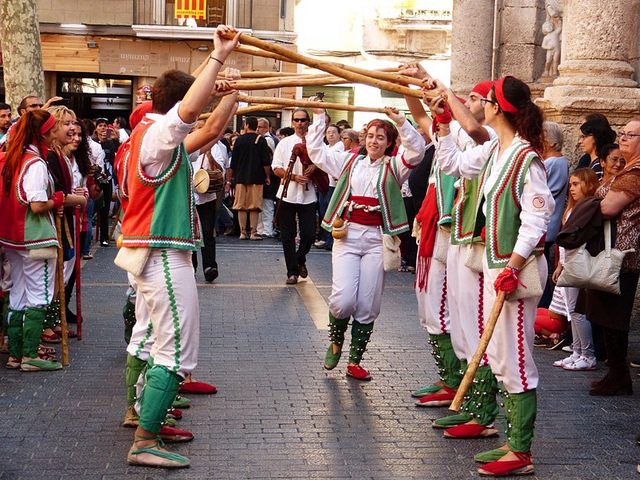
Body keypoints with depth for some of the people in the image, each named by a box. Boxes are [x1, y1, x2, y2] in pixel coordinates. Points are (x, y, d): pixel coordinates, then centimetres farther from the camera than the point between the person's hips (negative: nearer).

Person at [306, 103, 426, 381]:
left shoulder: (394, 167, 7)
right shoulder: (349, 162, 14)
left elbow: (416, 149, -10)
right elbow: (316, 149, 17)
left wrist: (400, 121, -19)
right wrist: (319, 117, 14)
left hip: (377, 239, 0)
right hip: (347, 236, 0)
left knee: (368, 306, 2)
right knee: (343, 300, -14)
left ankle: (354, 361, 14)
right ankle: (335, 340, 17)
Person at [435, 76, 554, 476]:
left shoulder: (526, 158, -16)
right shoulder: (493, 151, 9)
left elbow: (536, 220, -19)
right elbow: (453, 163, 26)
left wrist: (512, 268, -23)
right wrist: (442, 124, 20)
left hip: (518, 266, -9)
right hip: (495, 263, 9)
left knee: (515, 361, -4)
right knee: (499, 358, 14)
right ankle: (515, 441, 23)